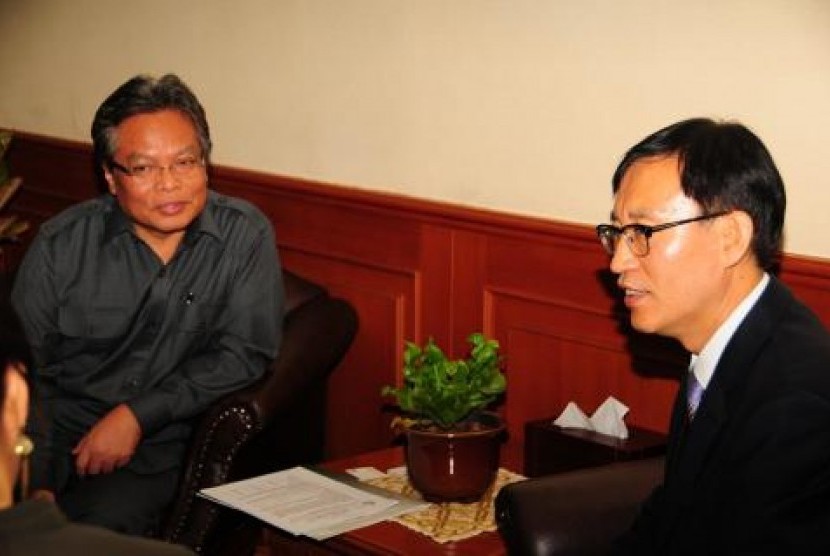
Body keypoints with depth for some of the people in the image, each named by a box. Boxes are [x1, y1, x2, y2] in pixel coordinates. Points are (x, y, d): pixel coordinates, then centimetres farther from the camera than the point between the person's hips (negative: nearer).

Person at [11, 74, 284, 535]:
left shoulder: (245, 237, -2)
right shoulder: (61, 245, 0)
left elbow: (244, 354, -5)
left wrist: (136, 415, -13)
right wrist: (37, 485, -13)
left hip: (157, 449, 0)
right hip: (55, 432, 1)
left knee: (103, 523, -29)